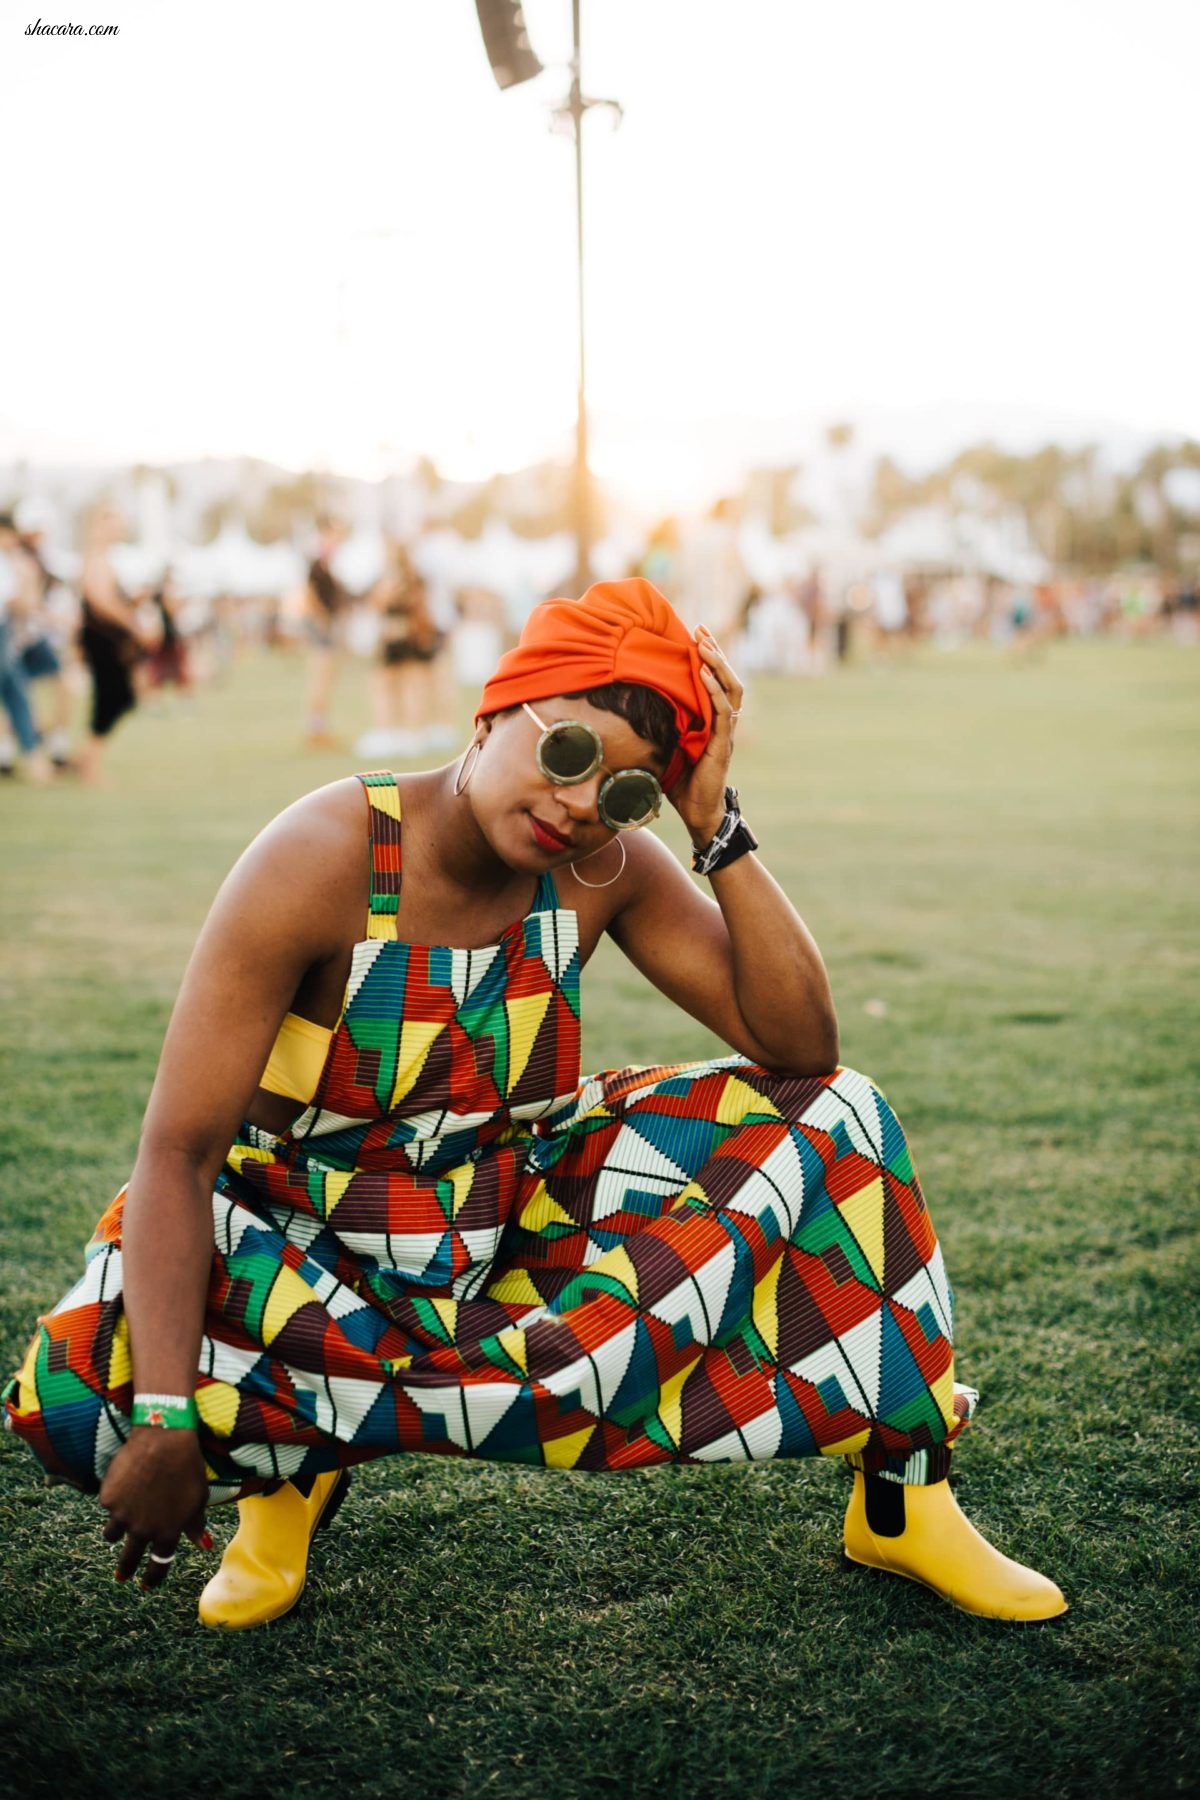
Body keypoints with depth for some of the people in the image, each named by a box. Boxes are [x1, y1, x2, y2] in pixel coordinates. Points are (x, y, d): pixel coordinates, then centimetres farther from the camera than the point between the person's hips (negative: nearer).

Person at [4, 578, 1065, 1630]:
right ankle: (290, 1466, -1)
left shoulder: (608, 866, -11)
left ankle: (904, 1502, -3)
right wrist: (169, 1420, -35)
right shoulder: (321, 862, -24)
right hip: (297, 1240, -3)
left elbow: (802, 1046, -16)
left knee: (826, 1117, -10)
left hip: (514, 1223, 4)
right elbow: (178, 1156, -26)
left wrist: (719, 827, -23)